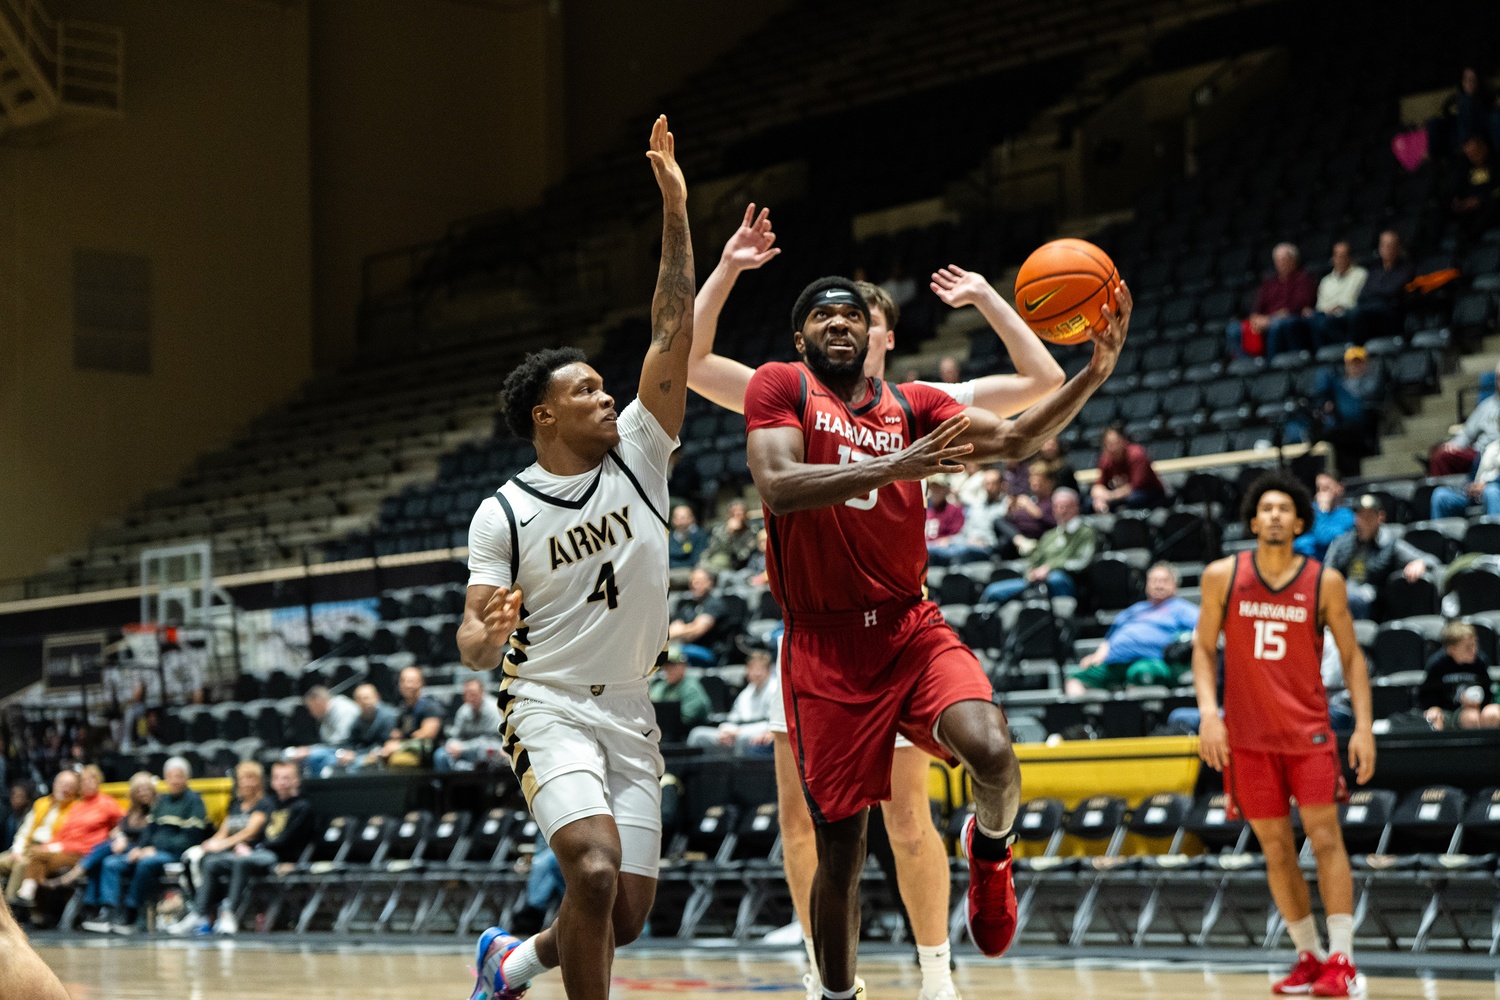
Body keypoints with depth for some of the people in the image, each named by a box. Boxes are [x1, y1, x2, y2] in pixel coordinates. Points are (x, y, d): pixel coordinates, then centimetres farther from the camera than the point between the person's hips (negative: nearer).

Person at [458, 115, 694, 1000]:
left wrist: (675, 213, -11)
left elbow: (675, 334, -5)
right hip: (548, 706, -4)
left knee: (626, 916, 4)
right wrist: (488, 637, -30)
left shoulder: (639, 457, 2)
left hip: (631, 715, 4)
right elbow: (474, 640, -5)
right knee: (595, 871, -27)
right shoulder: (504, 514, -5)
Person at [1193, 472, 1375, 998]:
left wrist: (1364, 725, -6)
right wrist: (1208, 711, -9)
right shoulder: (1223, 576, -2)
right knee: (1276, 849, 6)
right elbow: (1204, 647, 4)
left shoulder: (1325, 582, -4)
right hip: (1247, 735, 2)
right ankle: (1308, 956, 17)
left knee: (1325, 837, -8)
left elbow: (1351, 656, 2)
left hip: (1308, 730, -1)